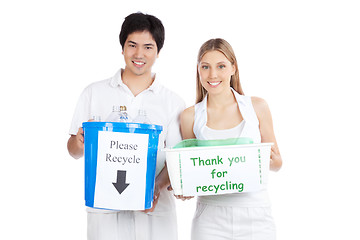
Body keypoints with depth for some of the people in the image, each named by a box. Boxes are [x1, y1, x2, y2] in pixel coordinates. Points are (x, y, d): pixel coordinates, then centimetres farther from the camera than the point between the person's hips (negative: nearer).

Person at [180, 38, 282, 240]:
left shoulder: (257, 107, 2)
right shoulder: (190, 116, 1)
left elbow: (277, 164, 8)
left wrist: (268, 157, -14)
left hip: (255, 215, 0)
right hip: (211, 218, 0)